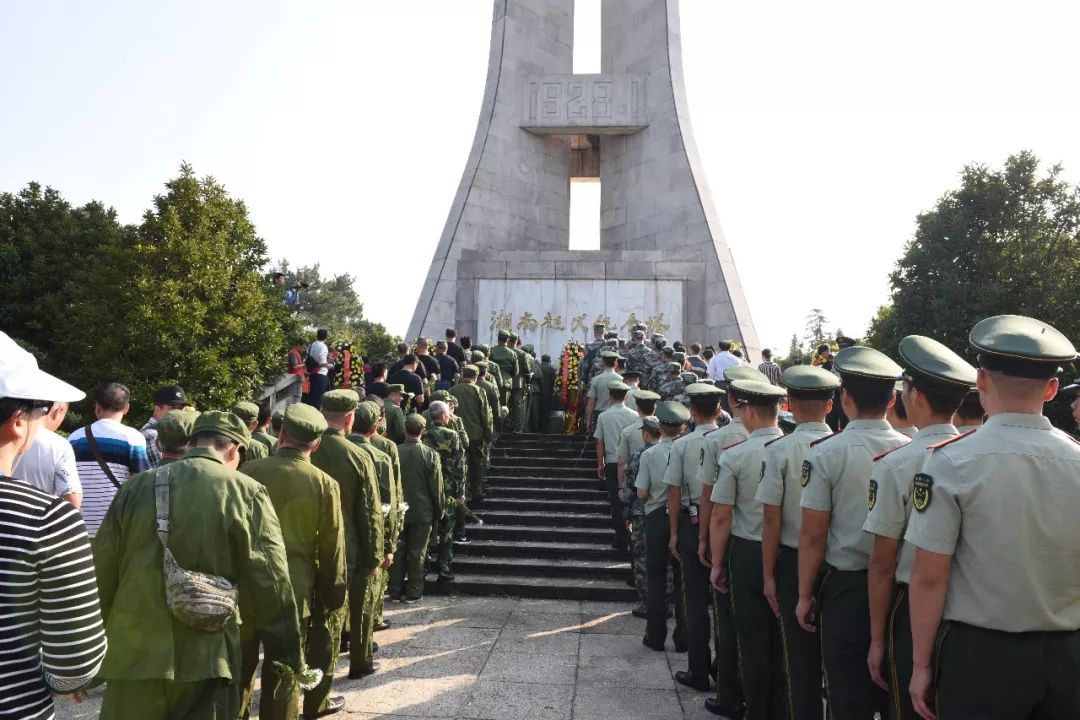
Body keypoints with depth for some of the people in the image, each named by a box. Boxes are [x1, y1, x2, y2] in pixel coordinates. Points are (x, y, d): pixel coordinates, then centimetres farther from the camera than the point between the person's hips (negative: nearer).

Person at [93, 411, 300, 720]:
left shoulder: (137, 488, 3)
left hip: (134, 654, 3)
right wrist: (287, 658, 3)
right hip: (206, 659, -3)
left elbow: (100, 573, 8)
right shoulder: (247, 493, -6)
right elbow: (271, 585, -7)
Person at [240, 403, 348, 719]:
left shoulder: (249, 471, -8)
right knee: (282, 673, 11)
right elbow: (332, 550, -4)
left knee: (240, 667, 17)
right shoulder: (324, 484, -11)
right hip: (294, 590, -1)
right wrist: (334, 596, 8)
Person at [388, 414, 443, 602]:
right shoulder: (430, 455, -13)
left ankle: (395, 592, 21)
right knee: (417, 553, 8)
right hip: (422, 512, -2)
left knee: (398, 551, 13)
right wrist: (439, 511, 6)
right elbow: (437, 488, -8)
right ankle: (413, 592, 15)